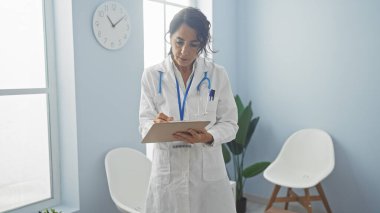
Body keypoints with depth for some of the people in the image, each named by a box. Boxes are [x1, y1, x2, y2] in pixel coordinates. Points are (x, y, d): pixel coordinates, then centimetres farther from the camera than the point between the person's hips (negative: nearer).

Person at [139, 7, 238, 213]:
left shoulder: (217, 74, 0)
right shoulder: (151, 75, 0)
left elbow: (230, 123, 0)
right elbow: (144, 124, -1)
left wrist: (208, 137, -20)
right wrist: (156, 124, -24)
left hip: (208, 170, 1)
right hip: (167, 170, 0)